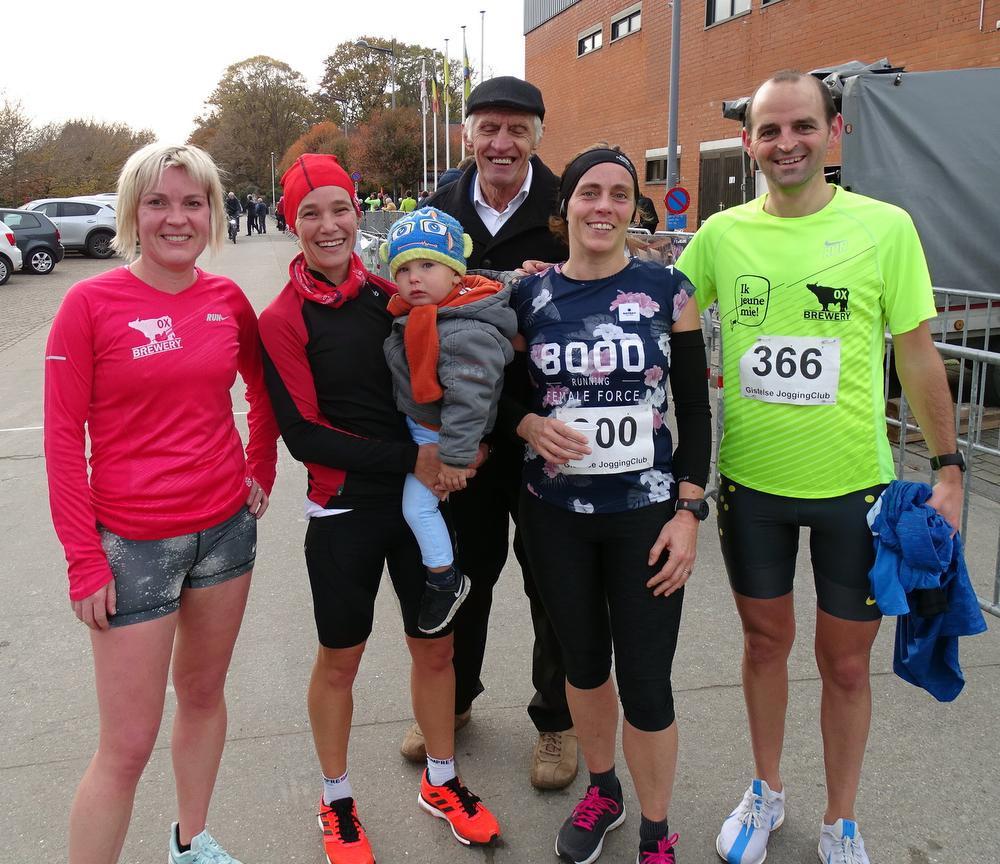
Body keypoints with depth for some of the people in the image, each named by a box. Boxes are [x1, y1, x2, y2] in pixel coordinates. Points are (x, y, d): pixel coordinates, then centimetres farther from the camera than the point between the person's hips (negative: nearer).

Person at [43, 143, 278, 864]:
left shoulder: (227, 298, 1)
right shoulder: (91, 304, -10)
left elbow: (264, 389, 19)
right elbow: (63, 438, -9)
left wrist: (261, 471, 11)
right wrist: (84, 558, -11)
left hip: (225, 526, 5)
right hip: (134, 542, -4)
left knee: (203, 692, 20)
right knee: (128, 744, 1)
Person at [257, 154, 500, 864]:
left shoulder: (390, 296, 1)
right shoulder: (283, 320, -9)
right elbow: (305, 434, -15)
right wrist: (410, 459, -20)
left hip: (422, 496, 4)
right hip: (346, 509, -3)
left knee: (435, 645, 15)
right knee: (340, 659, 13)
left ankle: (441, 782, 38)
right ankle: (337, 801, 35)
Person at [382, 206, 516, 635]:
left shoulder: (467, 334, -33)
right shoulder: (413, 313, -5)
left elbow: (467, 400, -32)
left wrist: (455, 458, -29)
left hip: (439, 434, -9)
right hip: (414, 423, 9)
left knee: (418, 504, -2)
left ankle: (446, 580, 16)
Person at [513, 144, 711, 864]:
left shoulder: (667, 290, -4)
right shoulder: (530, 297, 0)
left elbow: (695, 408, -1)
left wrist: (688, 512, -8)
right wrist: (531, 425, -13)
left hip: (646, 514, -2)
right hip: (556, 514, 2)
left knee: (646, 684, 1)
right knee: (583, 662, 17)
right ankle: (602, 791, 43)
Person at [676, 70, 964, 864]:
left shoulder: (885, 226, -6)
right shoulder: (721, 233, -1)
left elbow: (918, 357, -2)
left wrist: (949, 468, -2)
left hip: (854, 486, -1)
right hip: (751, 481, 2)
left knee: (846, 662, 11)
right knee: (766, 641, 18)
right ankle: (767, 792, 41)